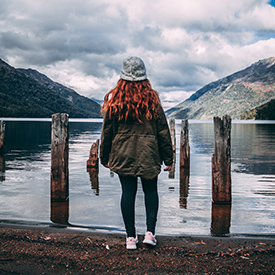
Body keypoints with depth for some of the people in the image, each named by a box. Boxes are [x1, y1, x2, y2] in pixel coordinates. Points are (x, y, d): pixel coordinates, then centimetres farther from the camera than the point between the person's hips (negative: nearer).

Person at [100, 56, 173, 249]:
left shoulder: (114, 101, -3)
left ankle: (131, 237, 10)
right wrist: (168, 158, 7)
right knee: (151, 190, 14)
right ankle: (150, 232, 6)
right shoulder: (152, 100, -4)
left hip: (123, 154, 1)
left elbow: (107, 132, 2)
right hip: (149, 155, 0)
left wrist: (104, 157, 14)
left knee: (128, 192, 6)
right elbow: (163, 132, -1)